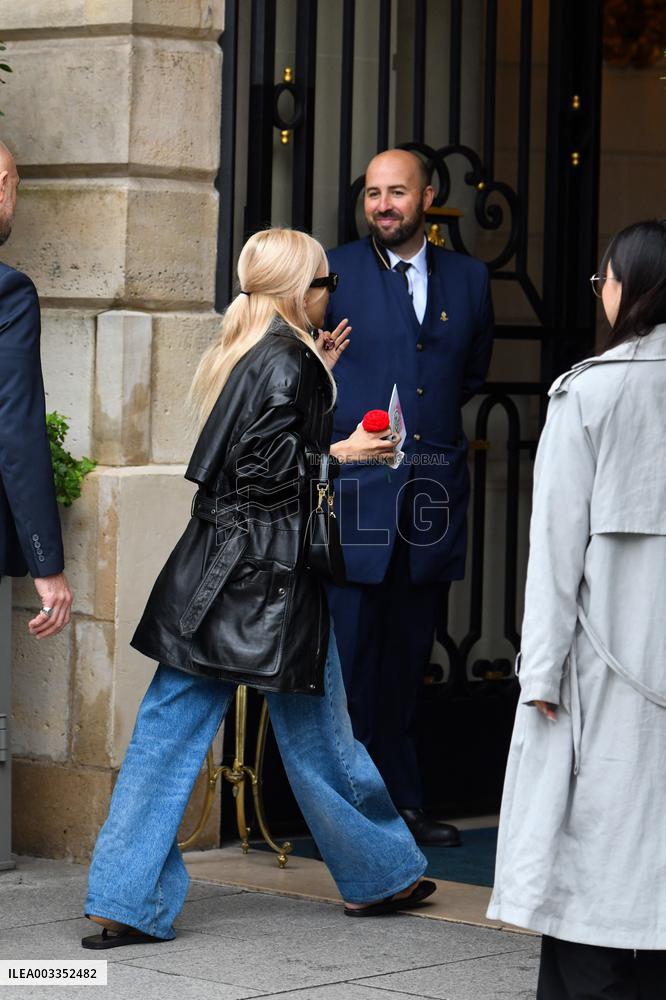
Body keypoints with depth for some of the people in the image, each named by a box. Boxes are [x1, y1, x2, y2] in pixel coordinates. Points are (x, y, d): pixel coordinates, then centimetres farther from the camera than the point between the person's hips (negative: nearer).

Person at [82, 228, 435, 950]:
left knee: (168, 731, 2)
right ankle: (377, 875, 26)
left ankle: (125, 901, -1)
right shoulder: (286, 361, -14)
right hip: (270, 577, -8)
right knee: (315, 730, 8)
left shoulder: (242, 354, 13)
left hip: (211, 567, 8)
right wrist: (341, 454, -6)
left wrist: (319, 375, 20)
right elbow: (269, 473, -19)